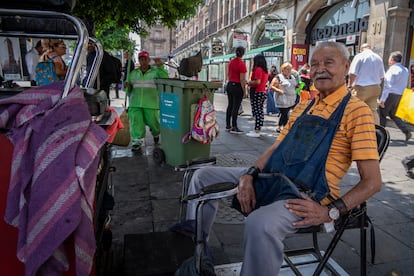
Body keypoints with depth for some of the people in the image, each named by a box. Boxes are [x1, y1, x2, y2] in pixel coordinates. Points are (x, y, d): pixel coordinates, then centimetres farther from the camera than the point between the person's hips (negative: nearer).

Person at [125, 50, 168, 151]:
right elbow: (128, 88, 23)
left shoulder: (155, 71, 6)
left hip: (150, 103, -2)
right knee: (136, 122, -8)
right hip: (135, 103, 3)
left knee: (152, 121, 2)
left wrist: (160, 67, -22)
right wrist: (127, 86, -1)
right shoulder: (133, 73, 17)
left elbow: (165, 79, -12)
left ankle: (156, 133, 34)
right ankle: (137, 141, -2)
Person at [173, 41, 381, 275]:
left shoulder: (356, 110, -5)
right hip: (270, 178, 8)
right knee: (203, 176, 9)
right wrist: (249, 175, -2)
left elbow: (373, 181, -9)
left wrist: (329, 212, -19)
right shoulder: (304, 106, 17)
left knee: (260, 224, -40)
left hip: (306, 196, -7)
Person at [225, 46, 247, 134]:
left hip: (229, 85, 7)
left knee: (230, 105, 14)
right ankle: (234, 128, 2)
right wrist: (244, 90, -10)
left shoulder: (231, 62, 6)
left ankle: (228, 125, 22)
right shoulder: (242, 64, -16)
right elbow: (242, 79, -17)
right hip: (237, 86, -7)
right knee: (235, 107, -3)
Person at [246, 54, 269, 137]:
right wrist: (252, 83, 17)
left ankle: (256, 132, -6)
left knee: (256, 111, -8)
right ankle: (258, 130, 20)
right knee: (260, 111, 13)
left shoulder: (258, 69, -14)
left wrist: (250, 82, -6)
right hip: (263, 92, 10)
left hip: (257, 93, -10)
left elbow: (258, 82, -23)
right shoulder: (265, 70, 14)